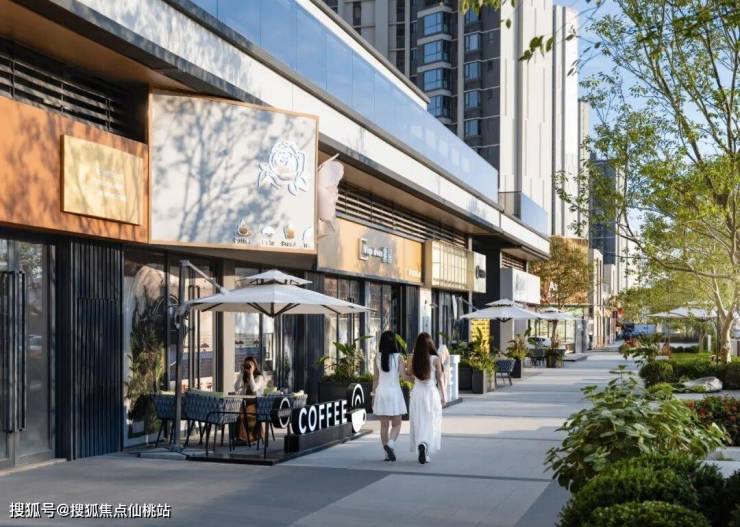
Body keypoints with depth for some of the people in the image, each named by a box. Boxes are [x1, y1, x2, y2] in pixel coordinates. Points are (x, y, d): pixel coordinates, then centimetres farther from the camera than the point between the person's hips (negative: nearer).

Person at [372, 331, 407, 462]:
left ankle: (387, 453, 10)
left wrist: (374, 394, 9)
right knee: (396, 424, 8)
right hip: (394, 392, -2)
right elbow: (403, 375, -14)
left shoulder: (377, 357, -1)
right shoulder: (398, 358, -7)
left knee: (384, 425, 9)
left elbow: (375, 378, 2)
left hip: (381, 393, 2)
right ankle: (390, 444, -18)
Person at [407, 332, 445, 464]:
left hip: (416, 393, 2)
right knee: (430, 424, 5)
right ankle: (424, 445, -20)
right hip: (431, 393, -2)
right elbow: (439, 379, -4)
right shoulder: (435, 359, -9)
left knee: (419, 424, 12)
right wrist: (443, 396, 6)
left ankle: (424, 454, 15)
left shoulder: (412, 358, -3)